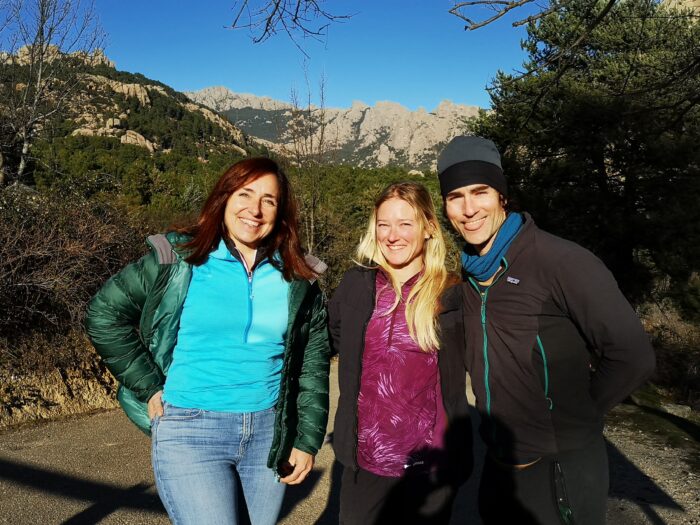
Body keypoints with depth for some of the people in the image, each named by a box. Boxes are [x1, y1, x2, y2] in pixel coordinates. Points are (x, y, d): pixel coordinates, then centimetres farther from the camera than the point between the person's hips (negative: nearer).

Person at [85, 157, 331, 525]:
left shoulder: (297, 279, 2)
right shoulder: (179, 259, -5)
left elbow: (313, 364, 5)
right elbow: (104, 313, 0)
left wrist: (308, 440, 2)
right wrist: (149, 387, -4)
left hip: (269, 433, 3)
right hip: (190, 432, -3)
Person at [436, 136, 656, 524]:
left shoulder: (561, 261, -19)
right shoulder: (471, 274, 3)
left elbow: (632, 357, -19)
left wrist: (575, 415, -8)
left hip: (561, 470, -6)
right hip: (498, 467, 7)